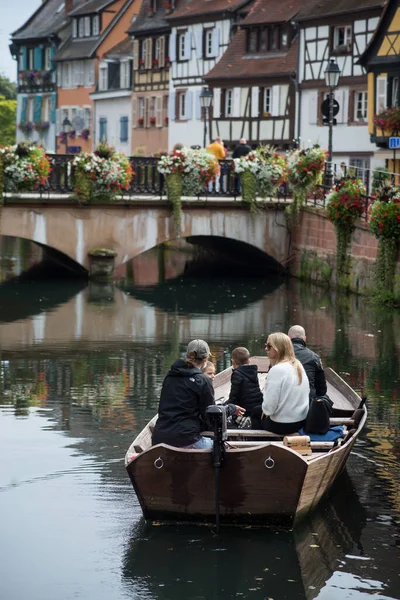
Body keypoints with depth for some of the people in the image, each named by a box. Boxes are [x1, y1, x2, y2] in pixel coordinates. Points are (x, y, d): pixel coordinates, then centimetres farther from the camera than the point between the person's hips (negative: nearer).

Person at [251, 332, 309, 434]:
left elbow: (269, 406, -23)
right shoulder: (298, 366, 2)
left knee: (256, 412, 22)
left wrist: (265, 410, 1)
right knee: (258, 411, 28)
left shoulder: (277, 370, -22)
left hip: (282, 425, -7)